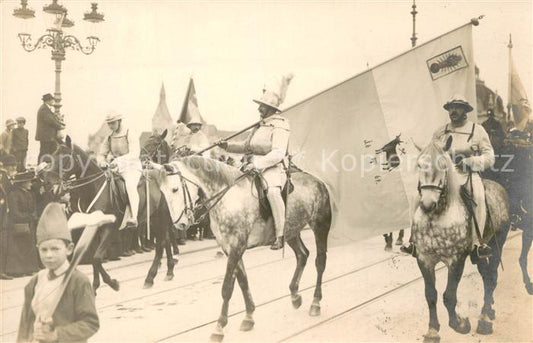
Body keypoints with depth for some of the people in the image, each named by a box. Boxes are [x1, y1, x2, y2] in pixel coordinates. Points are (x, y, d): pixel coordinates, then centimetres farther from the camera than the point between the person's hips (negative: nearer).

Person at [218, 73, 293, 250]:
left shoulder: (279, 126, -9)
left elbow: (277, 154, -21)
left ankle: (280, 235, -29)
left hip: (273, 169, -9)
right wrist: (228, 145, 13)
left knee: (272, 191, -37)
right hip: (254, 168, 9)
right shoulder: (260, 125, 19)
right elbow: (247, 145, 28)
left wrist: (257, 164, -30)